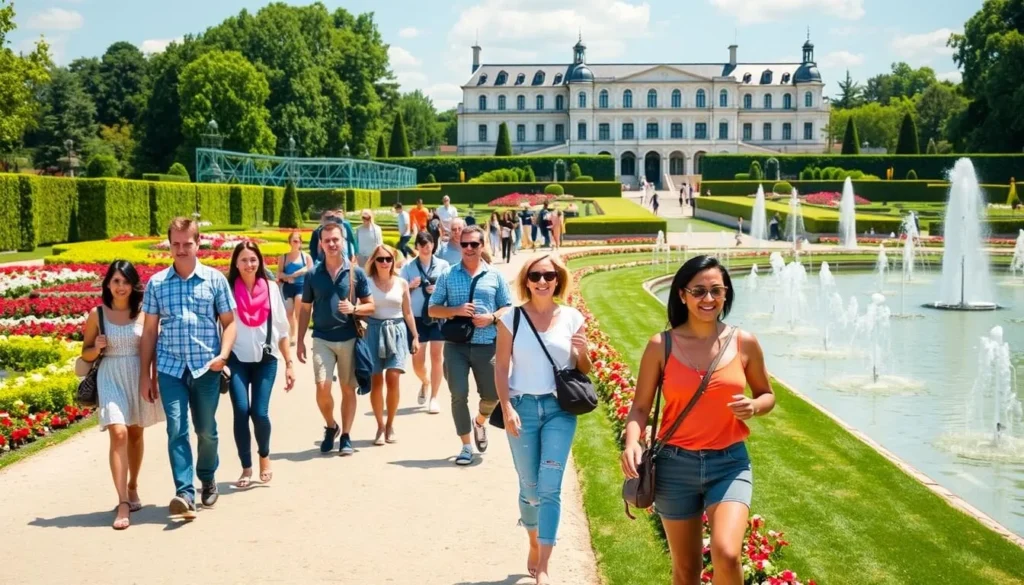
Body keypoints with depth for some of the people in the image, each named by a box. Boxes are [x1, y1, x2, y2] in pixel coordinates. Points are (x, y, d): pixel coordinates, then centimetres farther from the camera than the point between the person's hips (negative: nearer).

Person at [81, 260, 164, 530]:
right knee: (118, 434, -16)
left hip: (139, 376, 2)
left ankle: (132, 487, 38)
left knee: (136, 434, 16)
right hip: (111, 378, -1)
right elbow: (85, 354, 8)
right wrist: (97, 348, -13)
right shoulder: (97, 315, -1)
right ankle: (123, 504, -17)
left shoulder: (143, 312, -2)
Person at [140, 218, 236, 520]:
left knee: (207, 430, 10)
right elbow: (149, 331, 8)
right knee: (176, 430, -10)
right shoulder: (156, 283, 4)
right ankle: (184, 493, -12)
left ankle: (207, 478, 34)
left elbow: (229, 322, 5)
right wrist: (145, 375, 7)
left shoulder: (215, 279, 2)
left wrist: (223, 354, -12)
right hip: (171, 368, 0)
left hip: (206, 367, 0)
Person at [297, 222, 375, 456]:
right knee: (322, 387, -10)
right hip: (322, 338, 0)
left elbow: (370, 306, 5)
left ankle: (346, 436, 18)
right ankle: (331, 427, 15)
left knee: (348, 389, 6)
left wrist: (354, 309, -16)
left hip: (349, 338, 0)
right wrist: (301, 341, 5)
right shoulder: (313, 275, 3)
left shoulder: (356, 272, 0)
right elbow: (305, 310, 9)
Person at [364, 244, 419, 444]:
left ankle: (390, 424, 7)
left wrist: (415, 336, 11)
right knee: (376, 380, 1)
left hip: (397, 330, 1)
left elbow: (408, 312, 12)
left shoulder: (401, 283, 7)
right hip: (375, 330, -1)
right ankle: (380, 426, 11)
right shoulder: (368, 283, 0)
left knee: (393, 378, -9)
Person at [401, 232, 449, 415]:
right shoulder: (408, 266, 2)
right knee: (417, 360, 1)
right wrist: (410, 286, -15)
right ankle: (425, 382, 34)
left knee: (436, 355, -2)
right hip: (417, 317, 1)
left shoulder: (443, 265, 1)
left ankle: (434, 397, 7)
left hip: (438, 316, 0)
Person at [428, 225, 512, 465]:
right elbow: (432, 309, 4)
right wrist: (456, 311, -13)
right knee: (459, 395, -3)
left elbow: (508, 308, 9)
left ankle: (480, 422, 39)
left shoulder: (495, 276, 6)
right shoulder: (448, 275, 5)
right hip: (456, 345, -1)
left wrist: (492, 317, -11)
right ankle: (466, 447, 10)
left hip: (487, 345, 1)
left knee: (492, 394, 5)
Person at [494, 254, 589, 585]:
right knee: (529, 487, 10)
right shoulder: (512, 319, 0)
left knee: (549, 488, -7)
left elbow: (584, 370, 9)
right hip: (522, 407, 0)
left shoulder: (572, 318, 2)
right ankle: (534, 546, 33)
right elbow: (501, 367, 1)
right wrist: (506, 408, -9)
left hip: (559, 409, 0)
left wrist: (583, 353, -13)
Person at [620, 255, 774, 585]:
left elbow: (767, 395, 12)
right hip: (676, 465, 0)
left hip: (730, 463, 0)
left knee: (726, 554, -22)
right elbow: (640, 407, -1)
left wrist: (753, 407, -11)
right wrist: (632, 443, -20)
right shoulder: (661, 346, -5)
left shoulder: (745, 343, -1)